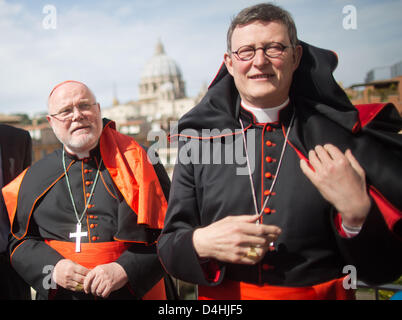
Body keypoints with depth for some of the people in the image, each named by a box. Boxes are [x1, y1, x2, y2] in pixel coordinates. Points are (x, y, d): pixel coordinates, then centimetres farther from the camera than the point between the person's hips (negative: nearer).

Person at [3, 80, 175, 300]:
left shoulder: (138, 161, -6)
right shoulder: (36, 177, 4)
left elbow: (170, 230, -10)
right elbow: (20, 242, 7)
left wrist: (125, 269, -21)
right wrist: (52, 268, -12)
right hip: (61, 294, 2)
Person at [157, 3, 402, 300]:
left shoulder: (341, 135, -10)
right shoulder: (197, 139, -7)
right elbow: (168, 247, -5)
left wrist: (357, 212, -25)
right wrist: (200, 243, -25)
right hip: (223, 297, 1)